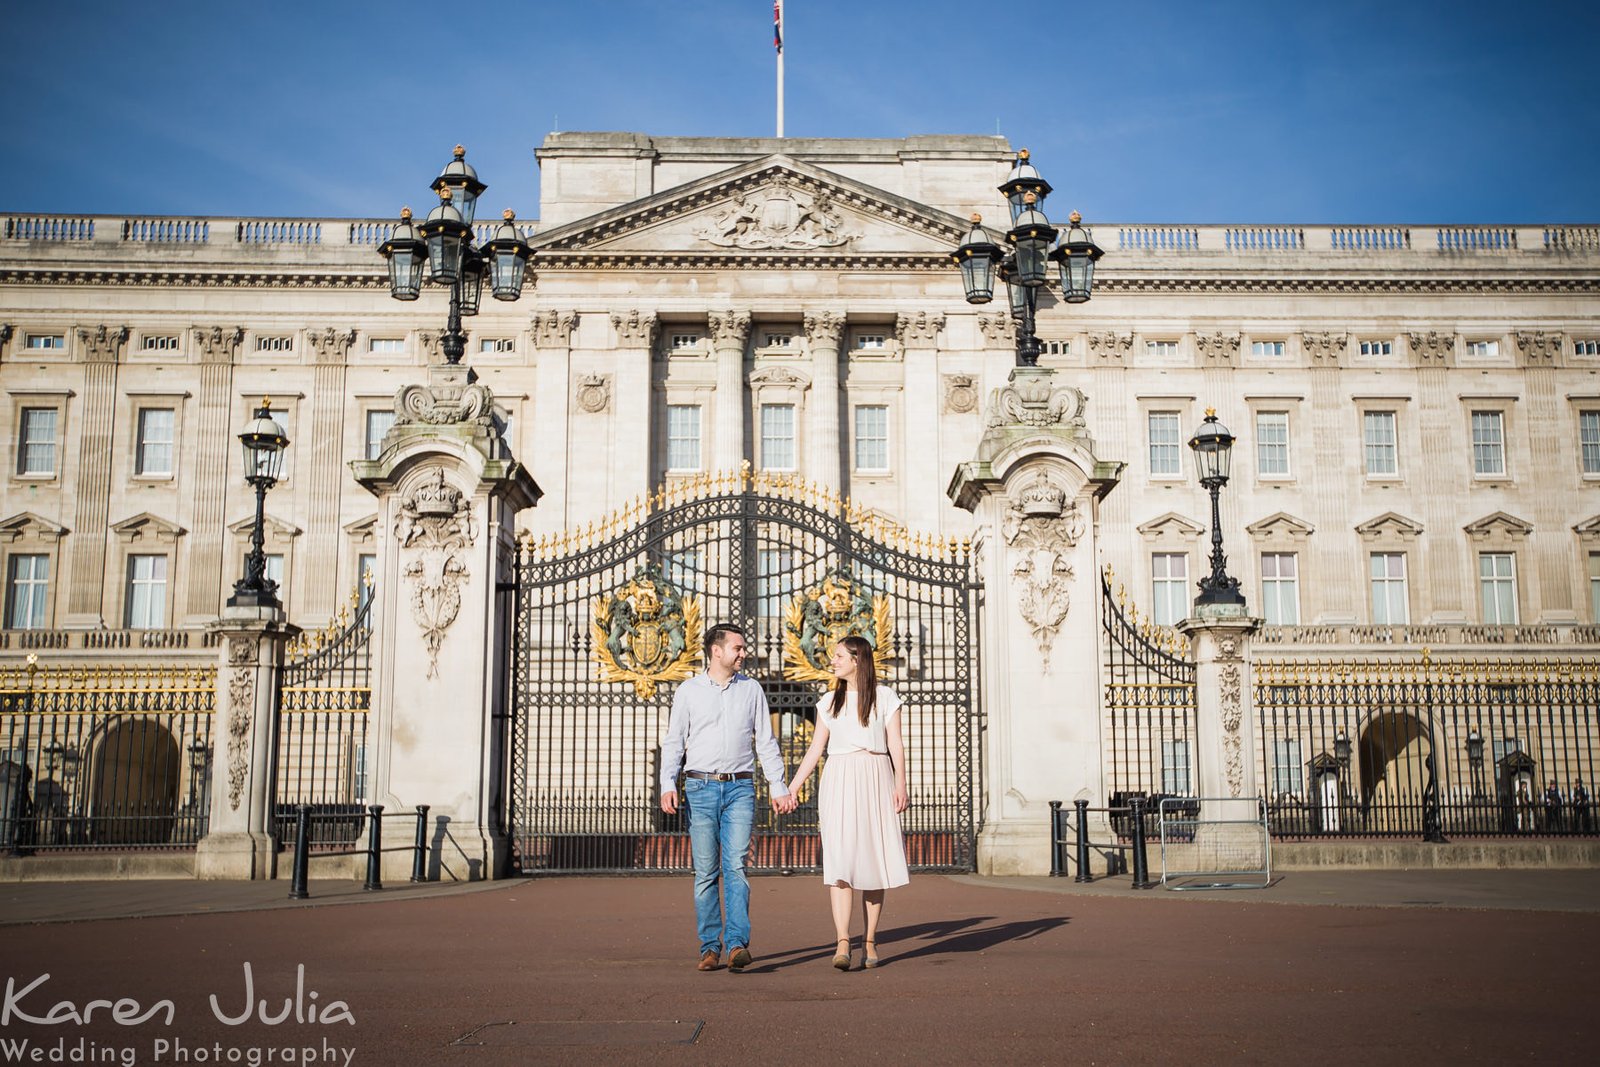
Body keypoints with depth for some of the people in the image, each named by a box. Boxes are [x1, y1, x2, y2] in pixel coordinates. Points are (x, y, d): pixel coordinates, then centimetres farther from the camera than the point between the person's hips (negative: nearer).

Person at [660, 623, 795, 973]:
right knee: (705, 871, 1)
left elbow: (766, 742, 13)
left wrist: (779, 787, 7)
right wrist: (667, 785, -10)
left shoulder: (751, 688, 10)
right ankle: (710, 947, 7)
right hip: (700, 788, 0)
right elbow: (673, 743, 4)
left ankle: (737, 943, -17)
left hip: (740, 788, 0)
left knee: (736, 865, -12)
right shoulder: (689, 691, 5)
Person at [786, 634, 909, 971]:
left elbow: (896, 745, 1)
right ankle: (842, 943, -18)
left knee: (874, 859, 0)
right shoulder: (829, 702, 14)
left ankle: (870, 941, 9)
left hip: (875, 782, -1)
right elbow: (815, 749, 14)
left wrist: (901, 785, -11)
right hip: (838, 782, 1)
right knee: (839, 859, -11)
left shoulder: (885, 697, 6)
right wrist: (790, 789, 8)